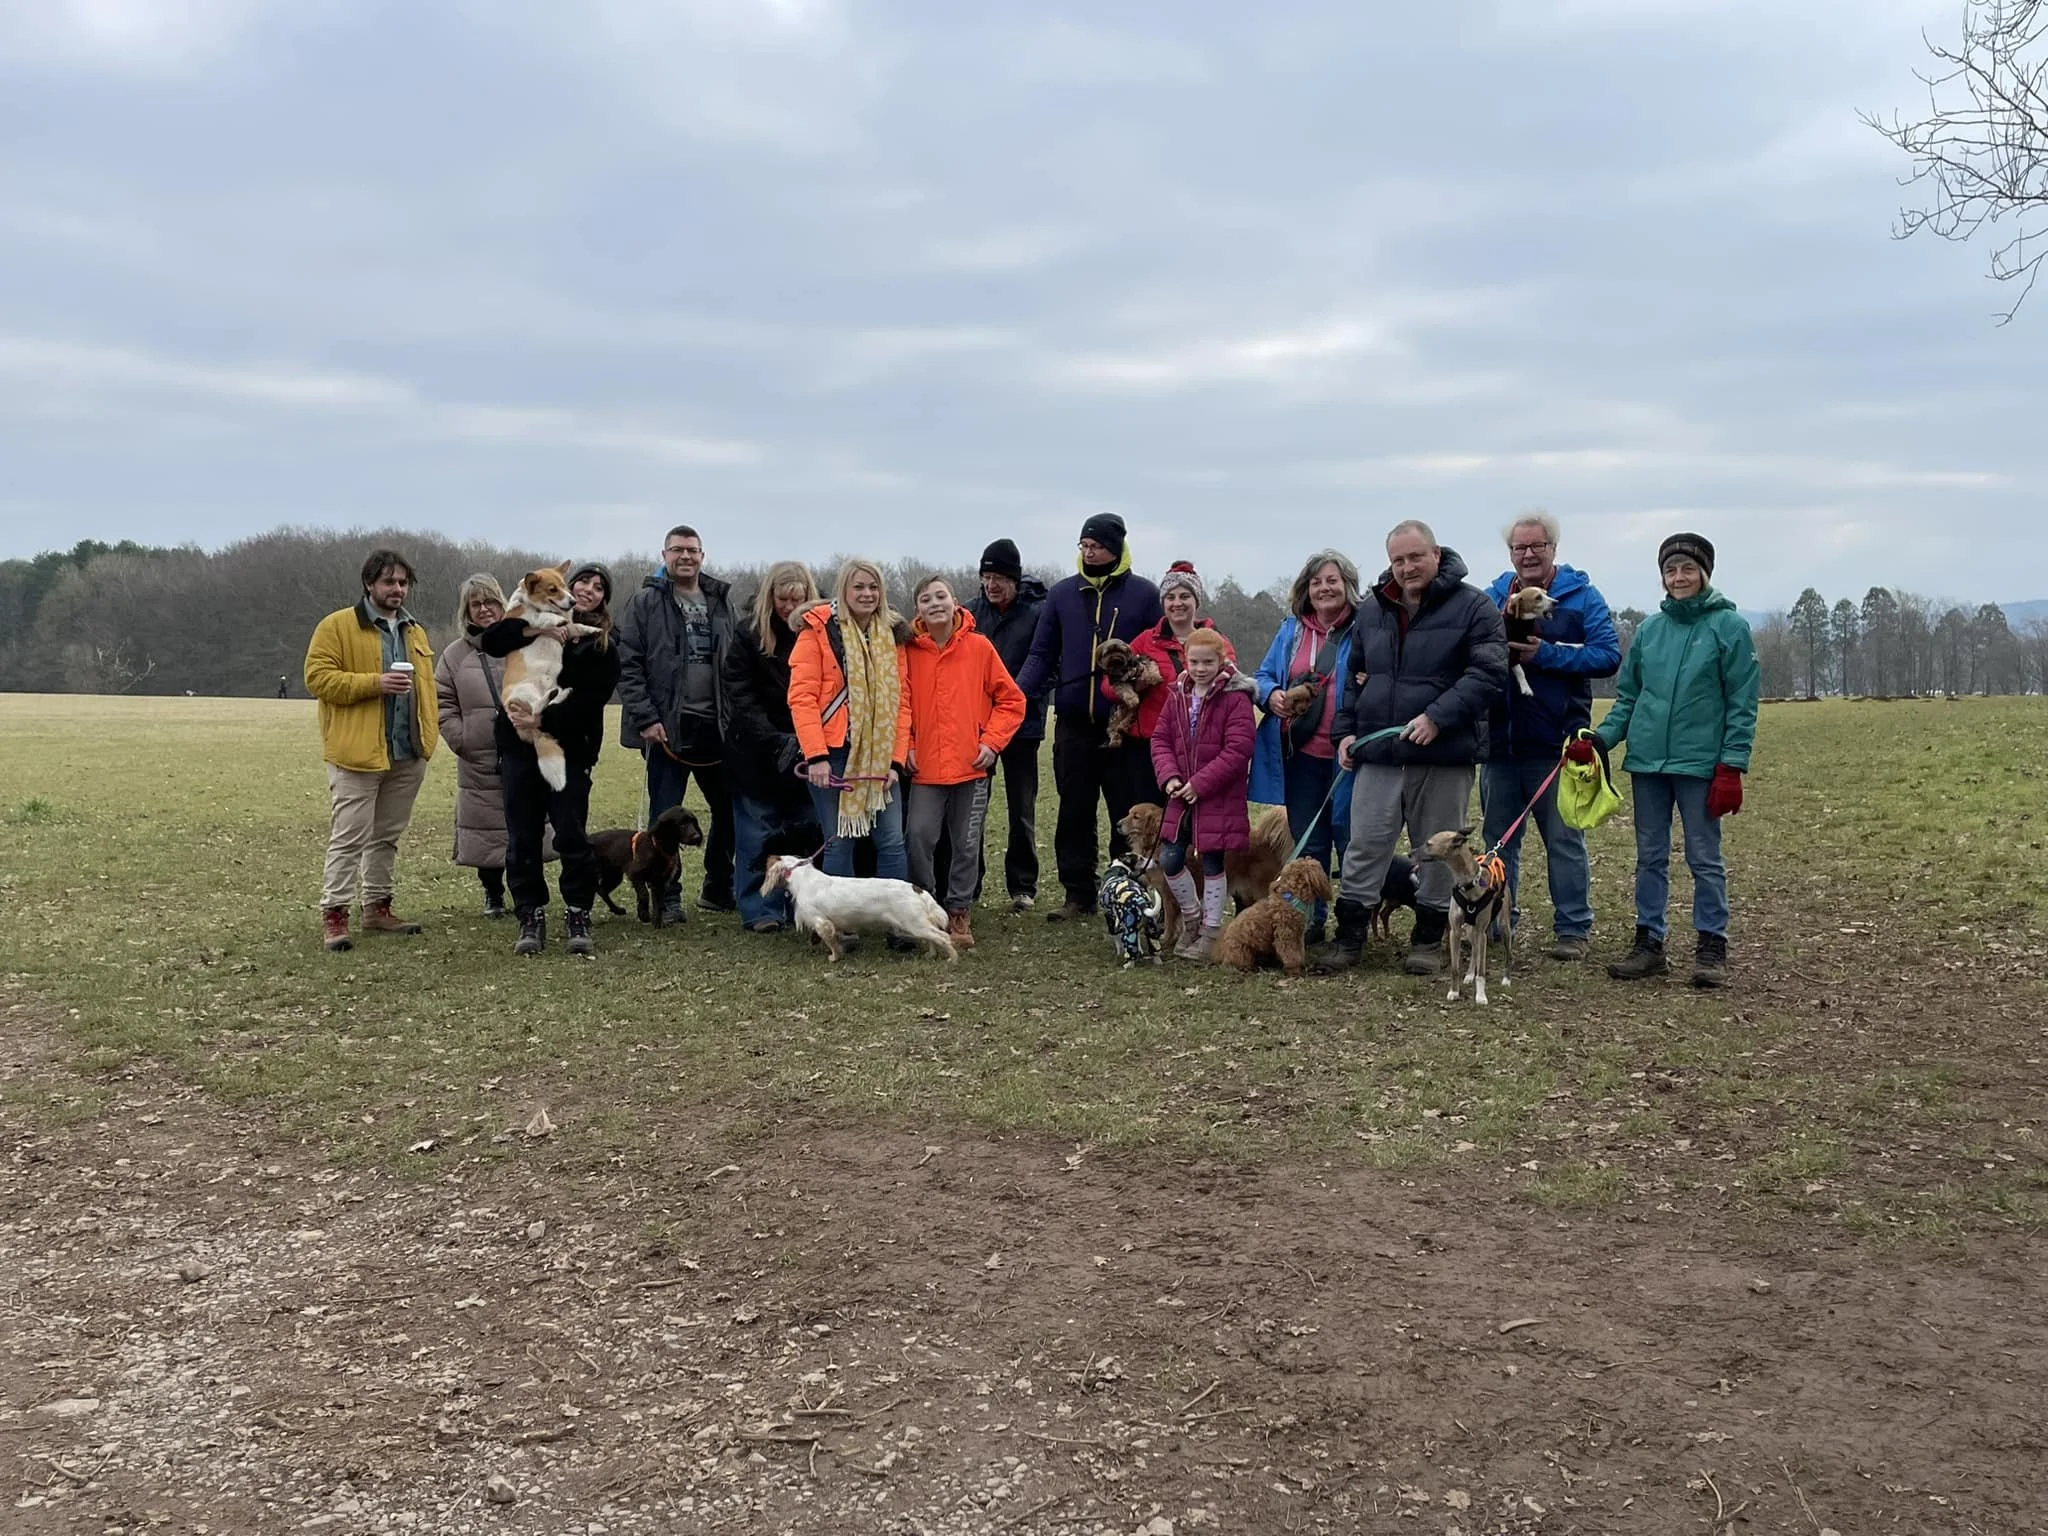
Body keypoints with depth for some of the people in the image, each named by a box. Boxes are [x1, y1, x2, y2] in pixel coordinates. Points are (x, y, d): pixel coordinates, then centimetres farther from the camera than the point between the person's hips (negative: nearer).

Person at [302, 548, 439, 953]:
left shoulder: (415, 632, 17)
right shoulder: (336, 626, -4)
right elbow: (317, 677, -11)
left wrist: (430, 733, 12)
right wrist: (373, 683, -20)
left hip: (408, 753, 6)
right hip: (357, 753, -6)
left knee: (387, 836, 14)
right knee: (349, 837, -6)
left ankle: (377, 908, 23)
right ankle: (333, 915, -2)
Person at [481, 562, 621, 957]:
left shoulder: (604, 650, 3)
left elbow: (588, 702, -9)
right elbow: (490, 642, -8)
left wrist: (543, 720, -22)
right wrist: (531, 627, -22)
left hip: (569, 751, -1)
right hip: (518, 747, 2)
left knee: (572, 836, -5)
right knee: (522, 838, 3)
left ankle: (578, 917, 7)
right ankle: (531, 918, 12)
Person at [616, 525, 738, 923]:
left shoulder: (721, 601, 11)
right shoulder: (645, 602, -1)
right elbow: (627, 665, -6)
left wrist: (735, 716, 5)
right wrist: (646, 718, -13)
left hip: (715, 726, 4)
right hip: (667, 727, -4)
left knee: (730, 809, 10)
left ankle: (718, 890, 26)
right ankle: (668, 899, 10)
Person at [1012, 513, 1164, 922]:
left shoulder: (1144, 594, 1)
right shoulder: (1062, 594, 7)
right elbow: (1041, 654, 7)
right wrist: (1017, 693, -8)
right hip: (1074, 723, 2)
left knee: (1130, 812, 4)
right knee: (1074, 812, 8)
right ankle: (1078, 895, 16)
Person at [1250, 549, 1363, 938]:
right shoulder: (1291, 630, 11)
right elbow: (1264, 675, 15)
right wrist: (1271, 695, -6)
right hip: (1300, 755, 5)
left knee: (1350, 840, 3)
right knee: (1306, 843, 13)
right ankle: (1309, 919, 24)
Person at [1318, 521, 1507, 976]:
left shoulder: (1473, 607, -4)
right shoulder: (1372, 611, 12)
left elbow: (1488, 673, -12)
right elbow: (1353, 677, 21)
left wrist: (1438, 717, -21)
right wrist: (1345, 730, 9)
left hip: (1445, 755, -3)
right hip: (1377, 755, 4)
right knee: (1364, 847, 3)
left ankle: (1429, 939, 20)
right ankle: (1349, 935, 11)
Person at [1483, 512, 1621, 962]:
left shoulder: (1582, 596, 0)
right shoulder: (1493, 596, 9)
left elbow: (1608, 656, -10)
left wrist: (1546, 654, -18)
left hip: (1557, 743, -4)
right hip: (1500, 739, 4)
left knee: (1564, 839, 3)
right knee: (1498, 839, 12)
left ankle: (1572, 930, 9)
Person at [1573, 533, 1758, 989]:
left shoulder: (1729, 626, -3)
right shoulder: (1650, 629, 10)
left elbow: (1742, 704, -5)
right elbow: (1628, 696, 14)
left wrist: (1731, 767, -11)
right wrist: (1598, 739, -1)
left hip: (1700, 762, -5)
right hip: (1647, 761, 5)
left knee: (1705, 858, 2)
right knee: (1650, 857, 10)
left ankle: (1711, 947, 11)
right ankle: (1648, 942, 19)